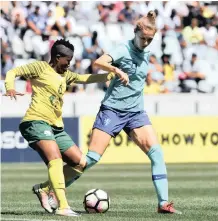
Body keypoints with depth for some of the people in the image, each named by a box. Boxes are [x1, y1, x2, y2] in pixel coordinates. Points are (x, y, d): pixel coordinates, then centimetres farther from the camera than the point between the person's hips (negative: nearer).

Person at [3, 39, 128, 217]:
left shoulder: (65, 75, 22)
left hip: (56, 127, 9)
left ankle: (43, 189, 15)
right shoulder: (41, 68, 1)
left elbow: (85, 78, 24)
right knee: (55, 158, -28)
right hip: (36, 122, -9)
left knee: (80, 162, 6)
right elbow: (13, 72, -2)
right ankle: (63, 207, -35)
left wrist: (112, 75, 12)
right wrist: (10, 88, -23)